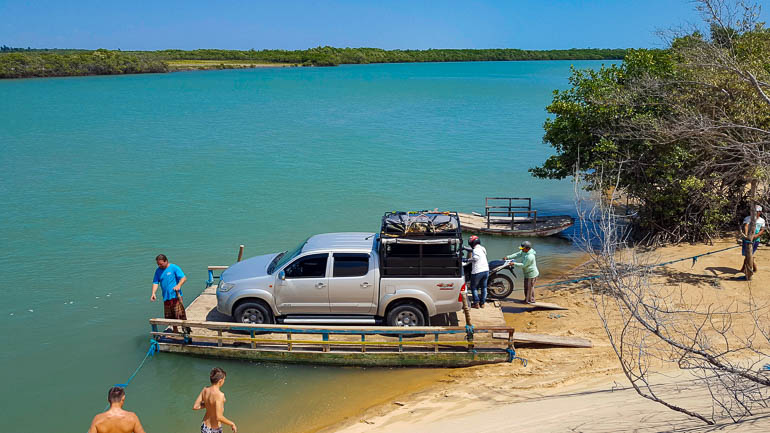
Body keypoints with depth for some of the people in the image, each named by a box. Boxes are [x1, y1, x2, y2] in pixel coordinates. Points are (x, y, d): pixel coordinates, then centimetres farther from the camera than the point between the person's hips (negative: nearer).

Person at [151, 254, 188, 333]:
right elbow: (155, 282, 8)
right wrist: (153, 293, -9)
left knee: (180, 315, -11)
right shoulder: (158, 271, 11)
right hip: (166, 298, 6)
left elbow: (184, 278, -12)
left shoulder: (174, 268, -6)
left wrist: (178, 285, -31)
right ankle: (175, 332, 26)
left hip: (176, 296, -6)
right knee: (170, 317, 12)